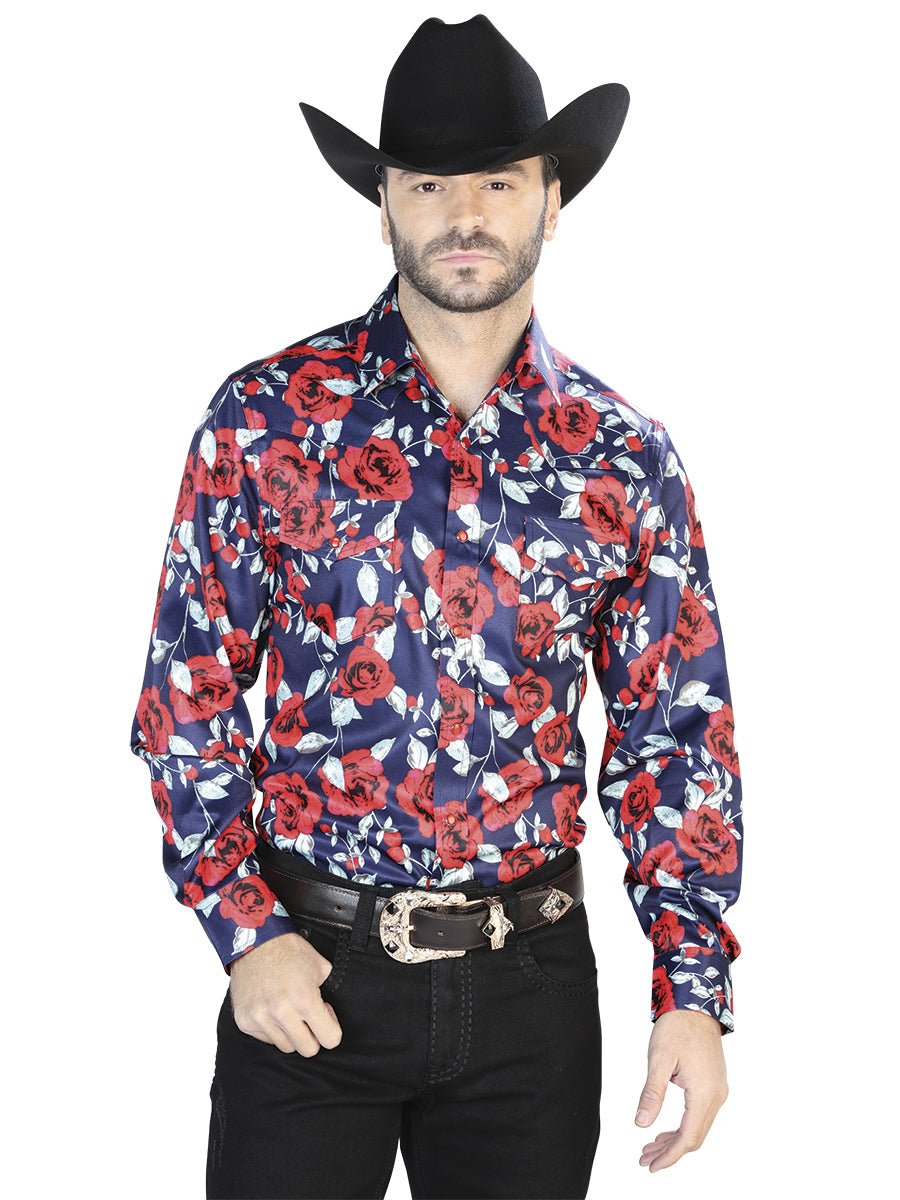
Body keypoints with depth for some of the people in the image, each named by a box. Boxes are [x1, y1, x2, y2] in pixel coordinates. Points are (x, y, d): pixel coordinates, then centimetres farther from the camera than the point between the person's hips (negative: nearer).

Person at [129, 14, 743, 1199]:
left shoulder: (624, 457, 1)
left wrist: (694, 989, -3)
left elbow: (675, 735, 4)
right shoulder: (268, 418, -4)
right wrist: (245, 931, -8)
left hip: (529, 975, 2)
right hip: (307, 969, -1)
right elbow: (187, 695, 0)